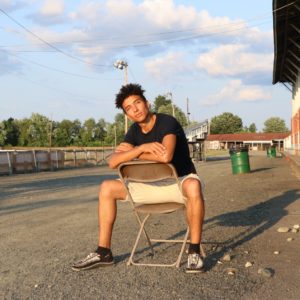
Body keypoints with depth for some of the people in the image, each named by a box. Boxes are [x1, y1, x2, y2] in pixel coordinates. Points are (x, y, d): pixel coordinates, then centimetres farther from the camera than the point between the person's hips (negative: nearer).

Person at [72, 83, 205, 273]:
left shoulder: (167, 122, -20)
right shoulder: (135, 131, -1)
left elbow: (166, 156, -39)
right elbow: (114, 162, -12)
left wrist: (133, 153, -20)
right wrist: (142, 148, -27)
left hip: (181, 179, -6)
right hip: (153, 183, 6)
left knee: (193, 188, -43)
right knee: (107, 188, -3)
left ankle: (194, 252, -26)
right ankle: (104, 252, -1)